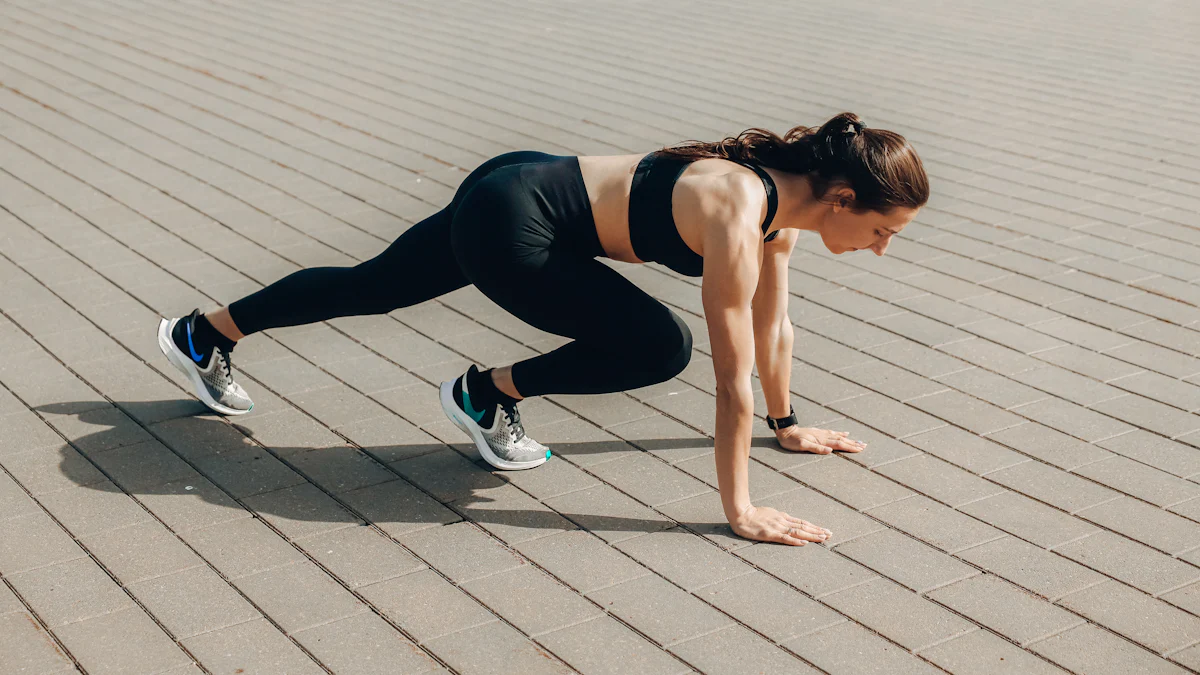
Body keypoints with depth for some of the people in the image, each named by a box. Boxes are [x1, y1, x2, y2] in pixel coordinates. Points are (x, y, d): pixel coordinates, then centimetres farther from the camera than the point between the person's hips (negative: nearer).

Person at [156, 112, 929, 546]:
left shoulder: (783, 190, -1)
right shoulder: (740, 218, -27)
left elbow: (774, 322, 13)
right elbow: (733, 376, -25)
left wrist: (788, 423, 22)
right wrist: (740, 510, -19)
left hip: (525, 185, 9)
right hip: (509, 224, -9)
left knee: (372, 287, 23)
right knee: (662, 346, -12)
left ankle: (205, 335, 41)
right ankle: (490, 392, 6)